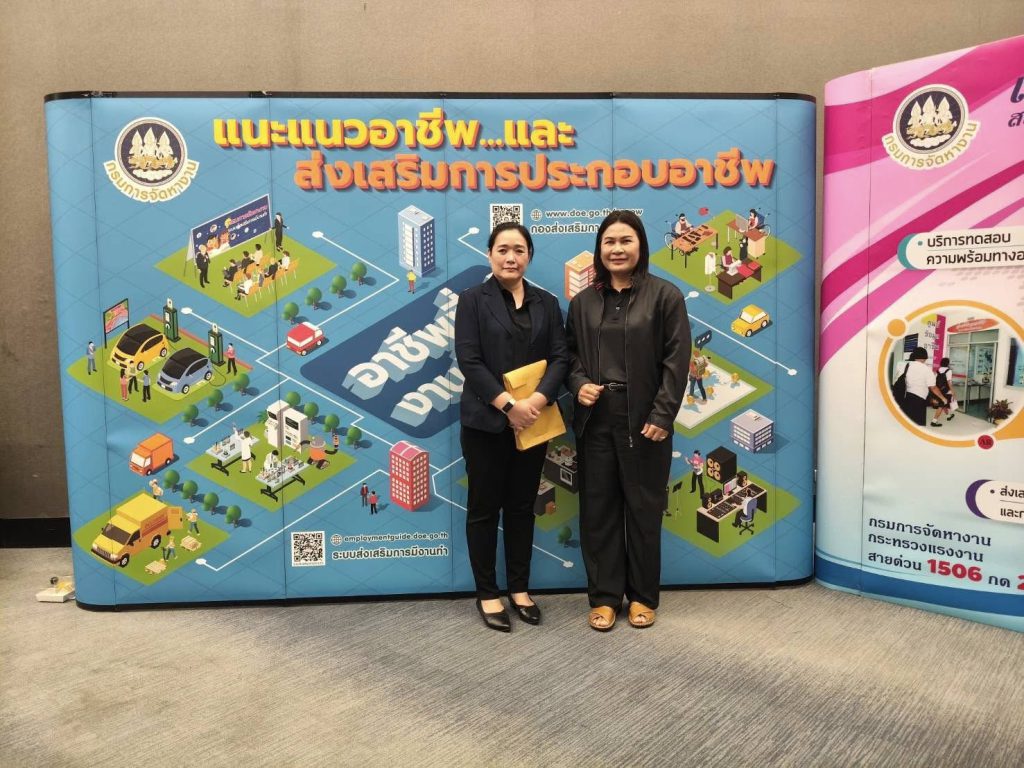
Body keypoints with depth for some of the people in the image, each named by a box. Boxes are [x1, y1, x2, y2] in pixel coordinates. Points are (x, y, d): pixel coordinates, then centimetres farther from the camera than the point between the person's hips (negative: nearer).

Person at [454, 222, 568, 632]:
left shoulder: (546, 303, 9)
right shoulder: (473, 299, -1)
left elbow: (560, 356, 2)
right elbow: (468, 360, -10)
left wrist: (538, 399, -16)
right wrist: (507, 404, -19)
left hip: (533, 421, 4)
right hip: (486, 421, -3)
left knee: (522, 506, 12)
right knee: (484, 508, 6)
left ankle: (520, 588, 26)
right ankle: (487, 594, 19)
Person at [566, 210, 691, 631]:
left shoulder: (665, 295, -2)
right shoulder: (583, 302, 10)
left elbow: (676, 361, -6)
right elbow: (570, 354, 14)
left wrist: (662, 415, -13)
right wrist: (579, 384, -7)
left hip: (645, 420, -3)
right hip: (595, 420, 3)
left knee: (643, 508, 7)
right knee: (598, 508, 7)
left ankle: (643, 596, 23)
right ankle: (604, 596, 20)